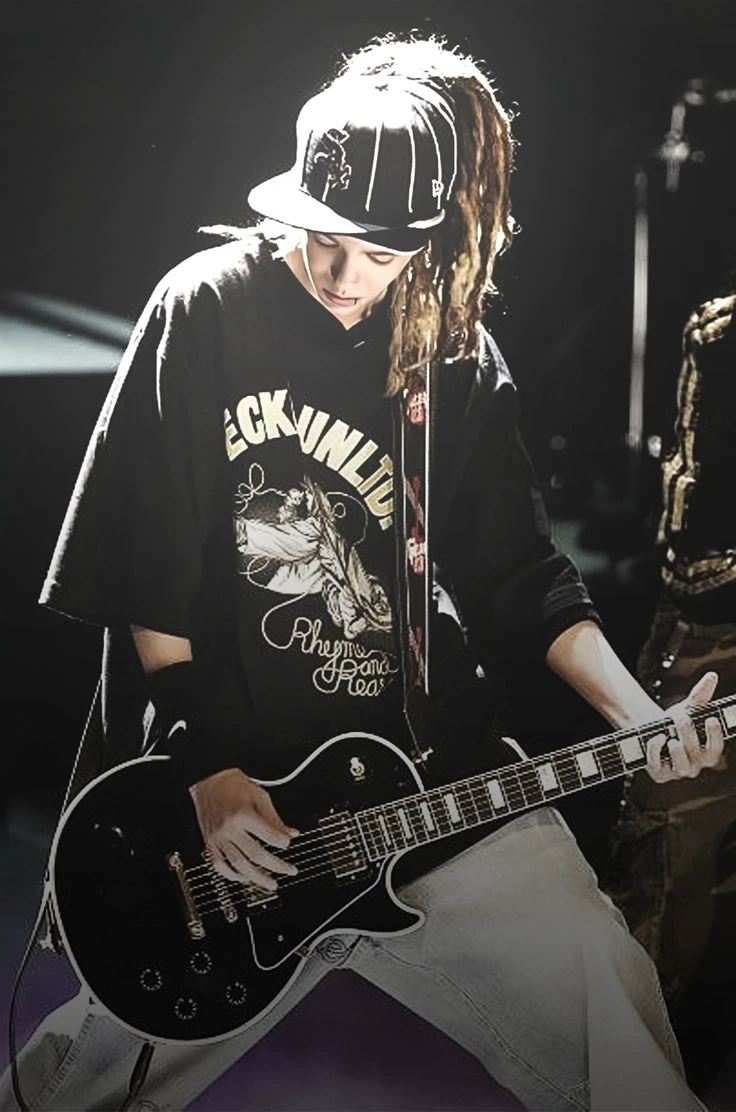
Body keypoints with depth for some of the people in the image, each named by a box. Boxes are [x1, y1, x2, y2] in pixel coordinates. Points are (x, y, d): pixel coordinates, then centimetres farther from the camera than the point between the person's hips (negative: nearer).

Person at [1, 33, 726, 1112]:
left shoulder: (457, 354, 2)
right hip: (239, 792, -2)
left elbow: (520, 568, 6)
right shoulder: (205, 311, -8)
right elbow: (144, 573, -7)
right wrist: (205, 767, -8)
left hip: (441, 775, 3)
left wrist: (639, 718, -7)